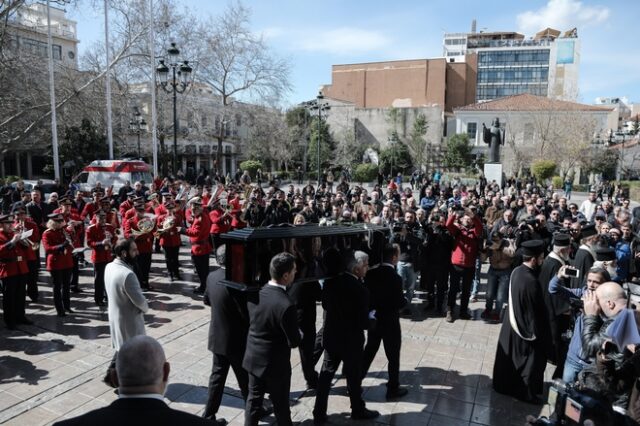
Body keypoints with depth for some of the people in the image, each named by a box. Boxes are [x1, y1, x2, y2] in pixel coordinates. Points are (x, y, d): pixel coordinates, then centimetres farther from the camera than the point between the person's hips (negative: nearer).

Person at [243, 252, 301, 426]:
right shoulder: (286, 305, -29)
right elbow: (294, 341, -19)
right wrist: (299, 334, 1)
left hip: (253, 357, 6)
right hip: (275, 364, -5)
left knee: (254, 399, 21)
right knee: (281, 405, 17)